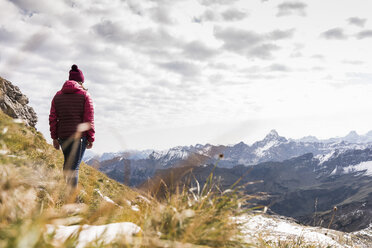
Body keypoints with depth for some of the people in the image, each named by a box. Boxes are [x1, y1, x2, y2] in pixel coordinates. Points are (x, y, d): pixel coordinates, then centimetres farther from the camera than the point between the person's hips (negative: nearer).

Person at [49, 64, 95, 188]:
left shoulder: (58, 96, 8)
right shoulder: (85, 95, -4)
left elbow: (53, 118, 6)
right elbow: (89, 119, -7)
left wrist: (54, 137, 12)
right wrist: (91, 138, -1)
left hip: (63, 136, 4)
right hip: (80, 136, -4)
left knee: (67, 162, 22)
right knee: (74, 166, -2)